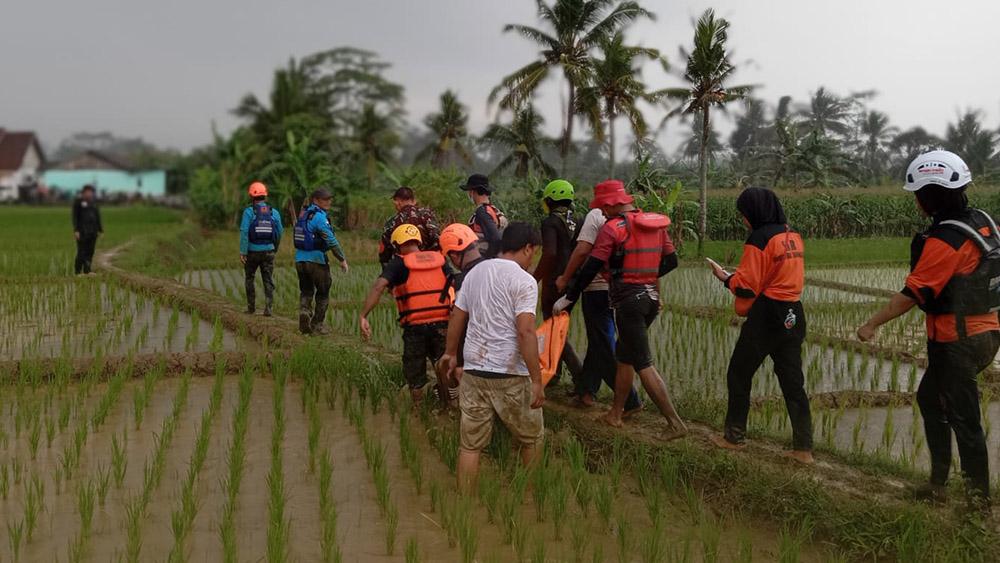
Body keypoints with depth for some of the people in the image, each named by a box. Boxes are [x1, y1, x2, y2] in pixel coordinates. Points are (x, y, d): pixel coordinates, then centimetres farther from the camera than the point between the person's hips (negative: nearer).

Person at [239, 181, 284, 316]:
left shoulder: (249, 212, -9)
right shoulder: (274, 212, 2)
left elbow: (244, 232, -15)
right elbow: (279, 232, 7)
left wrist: (242, 252, -14)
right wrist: (275, 248, 23)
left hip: (252, 251, -2)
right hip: (268, 251, 2)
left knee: (250, 279, 16)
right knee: (268, 281, 4)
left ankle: (251, 307, 20)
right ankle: (268, 307, -10)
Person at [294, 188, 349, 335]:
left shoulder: (303, 214, 12)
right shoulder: (319, 216, -14)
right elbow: (331, 240, -17)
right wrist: (342, 260, -10)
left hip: (300, 259, 7)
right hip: (316, 259, -7)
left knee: (306, 291, 14)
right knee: (323, 293, 8)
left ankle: (304, 312, -10)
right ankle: (317, 324, 11)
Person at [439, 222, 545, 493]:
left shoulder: (475, 272, 11)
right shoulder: (523, 281, -9)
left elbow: (457, 318, 16)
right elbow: (525, 332, -18)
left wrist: (451, 353, 31)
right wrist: (537, 380, -16)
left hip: (473, 369, 6)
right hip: (509, 374, -5)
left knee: (470, 444, 8)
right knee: (531, 438, 14)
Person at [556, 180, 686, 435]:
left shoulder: (612, 228, -11)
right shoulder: (655, 224, 9)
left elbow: (590, 268, -12)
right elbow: (671, 261, 14)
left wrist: (568, 298, -5)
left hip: (629, 299, -8)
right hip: (651, 297, 8)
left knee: (643, 364, -5)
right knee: (624, 355, 20)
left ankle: (676, 423, -9)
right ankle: (615, 414, 28)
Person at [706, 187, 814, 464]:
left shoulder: (759, 239, -13)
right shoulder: (793, 236, 10)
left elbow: (746, 287, -14)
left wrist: (725, 277, 5)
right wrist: (745, 273, 17)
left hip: (765, 315, -7)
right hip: (793, 315, 7)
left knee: (739, 374, 10)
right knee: (793, 381, 9)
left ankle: (734, 437, 18)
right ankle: (803, 448, 8)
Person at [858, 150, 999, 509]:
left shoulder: (944, 241, -23)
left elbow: (912, 294, -21)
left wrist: (871, 325, -12)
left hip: (957, 342, -9)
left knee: (963, 418, 2)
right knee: (929, 397, 21)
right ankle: (938, 481, 26)